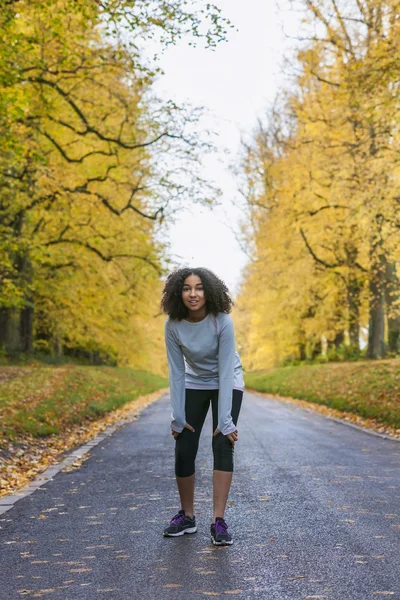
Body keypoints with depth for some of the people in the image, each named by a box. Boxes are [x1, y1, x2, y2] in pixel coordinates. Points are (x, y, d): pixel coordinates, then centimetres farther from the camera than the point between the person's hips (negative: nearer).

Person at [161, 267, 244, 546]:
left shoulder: (222, 322, -29)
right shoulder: (174, 324, -22)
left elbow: (226, 371, -28)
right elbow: (176, 372, -15)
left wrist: (225, 421, -29)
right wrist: (178, 417, -14)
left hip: (227, 384, -2)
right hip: (194, 384, 2)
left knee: (223, 444, -16)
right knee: (183, 450, -3)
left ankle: (219, 521, -11)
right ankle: (187, 516, 15)